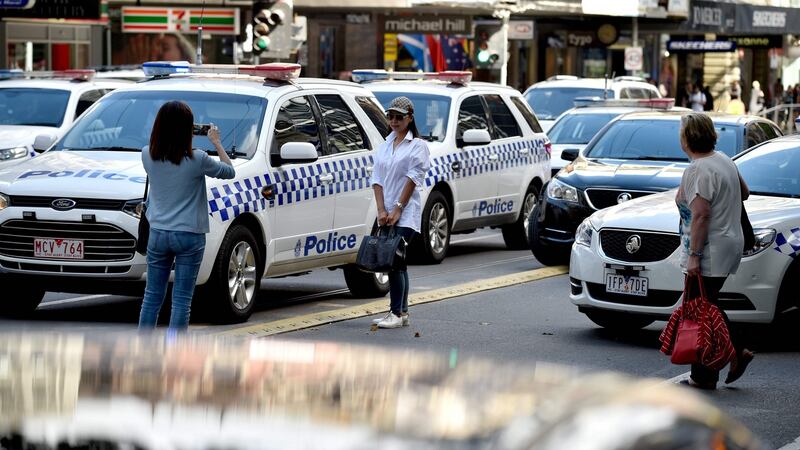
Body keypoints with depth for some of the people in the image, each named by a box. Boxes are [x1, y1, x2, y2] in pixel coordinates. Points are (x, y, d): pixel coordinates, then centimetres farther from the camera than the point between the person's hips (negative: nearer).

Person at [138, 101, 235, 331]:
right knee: (181, 300, 1)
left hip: (158, 233, 4)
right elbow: (229, 171, 3)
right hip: (189, 235, -4)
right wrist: (216, 143, 12)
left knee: (152, 295, 12)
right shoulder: (197, 160, -14)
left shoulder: (148, 156, -5)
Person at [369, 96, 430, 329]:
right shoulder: (384, 146, 14)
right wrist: (381, 210, -5)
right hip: (386, 213, 6)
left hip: (406, 214, -6)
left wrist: (397, 209, -15)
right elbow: (377, 179, 8)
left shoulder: (418, 145, -3)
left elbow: (413, 179, -10)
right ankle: (402, 313, 12)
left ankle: (396, 313, -13)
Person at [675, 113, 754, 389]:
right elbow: (744, 192, 26)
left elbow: (700, 216, -23)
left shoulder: (698, 171, -18)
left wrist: (694, 256, -23)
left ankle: (704, 377, -2)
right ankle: (737, 351, 14)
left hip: (709, 251, -10)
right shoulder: (724, 160, 11)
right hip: (729, 243, 10)